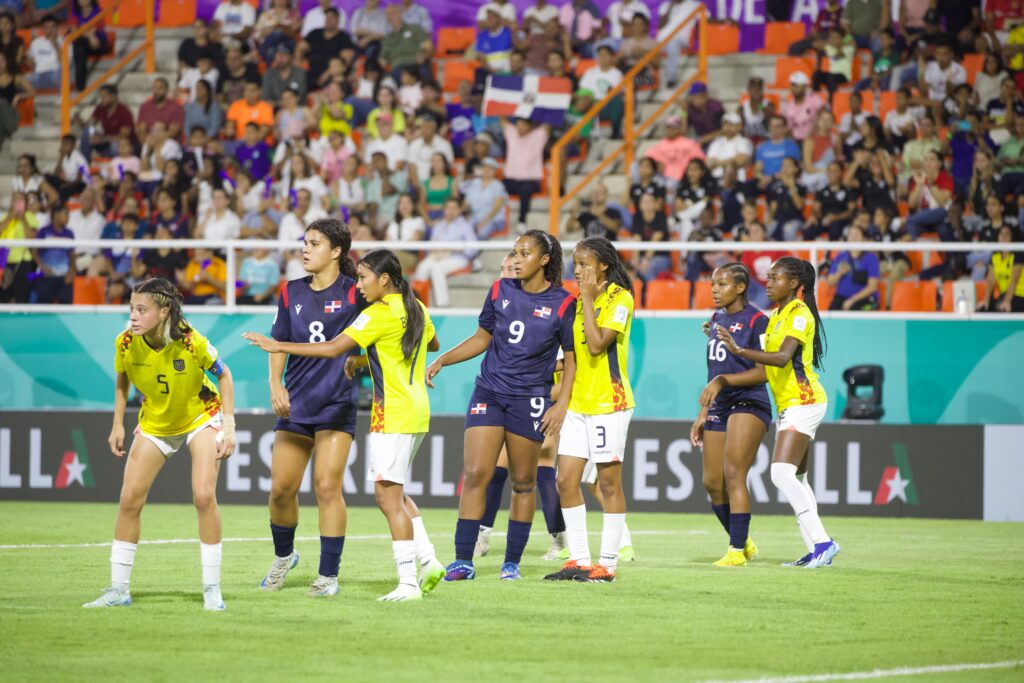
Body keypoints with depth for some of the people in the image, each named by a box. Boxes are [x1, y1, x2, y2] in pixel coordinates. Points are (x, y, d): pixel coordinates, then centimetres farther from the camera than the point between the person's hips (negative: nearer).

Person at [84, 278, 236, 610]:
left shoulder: (192, 342, -30)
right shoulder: (126, 343, -20)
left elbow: (224, 375, -12)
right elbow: (122, 379, 2)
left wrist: (229, 426, -16)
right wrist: (118, 425, 0)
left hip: (201, 417, -3)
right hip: (154, 422, 3)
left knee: (204, 496, -18)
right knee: (130, 499, -3)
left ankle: (212, 589, -6)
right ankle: (118, 589, 7)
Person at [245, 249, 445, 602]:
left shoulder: (379, 314, -14)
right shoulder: (416, 309, 11)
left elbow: (333, 349, -19)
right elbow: (433, 344, 32)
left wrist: (279, 346, -14)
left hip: (393, 413, -9)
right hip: (417, 411, 9)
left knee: (388, 495, -8)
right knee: (396, 493, 19)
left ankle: (408, 582, -12)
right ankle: (428, 561, 15)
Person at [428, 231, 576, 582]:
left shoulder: (561, 303, -5)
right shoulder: (501, 290, 5)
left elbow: (572, 357, 1)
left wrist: (562, 404, -7)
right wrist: (441, 361, 7)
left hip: (530, 400, -2)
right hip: (489, 392, 2)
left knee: (523, 483, 4)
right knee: (475, 474, -8)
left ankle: (512, 562, 15)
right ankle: (463, 561, -6)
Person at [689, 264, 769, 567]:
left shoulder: (757, 320, -8)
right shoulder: (717, 319, 15)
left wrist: (725, 380, -18)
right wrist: (703, 414, 21)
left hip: (748, 403, -8)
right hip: (719, 407, 8)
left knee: (733, 474, -15)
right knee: (712, 482, 5)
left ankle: (737, 551, -13)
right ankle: (743, 542, 20)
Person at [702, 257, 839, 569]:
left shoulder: (799, 313, -12)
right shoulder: (776, 315, 16)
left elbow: (783, 357, -28)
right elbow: (765, 372, 14)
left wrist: (740, 351, -40)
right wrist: (721, 381, 9)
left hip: (803, 401, -10)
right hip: (788, 405, 10)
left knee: (782, 474, -19)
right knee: (795, 479, 11)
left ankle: (821, 541, -18)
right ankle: (817, 548, 14)